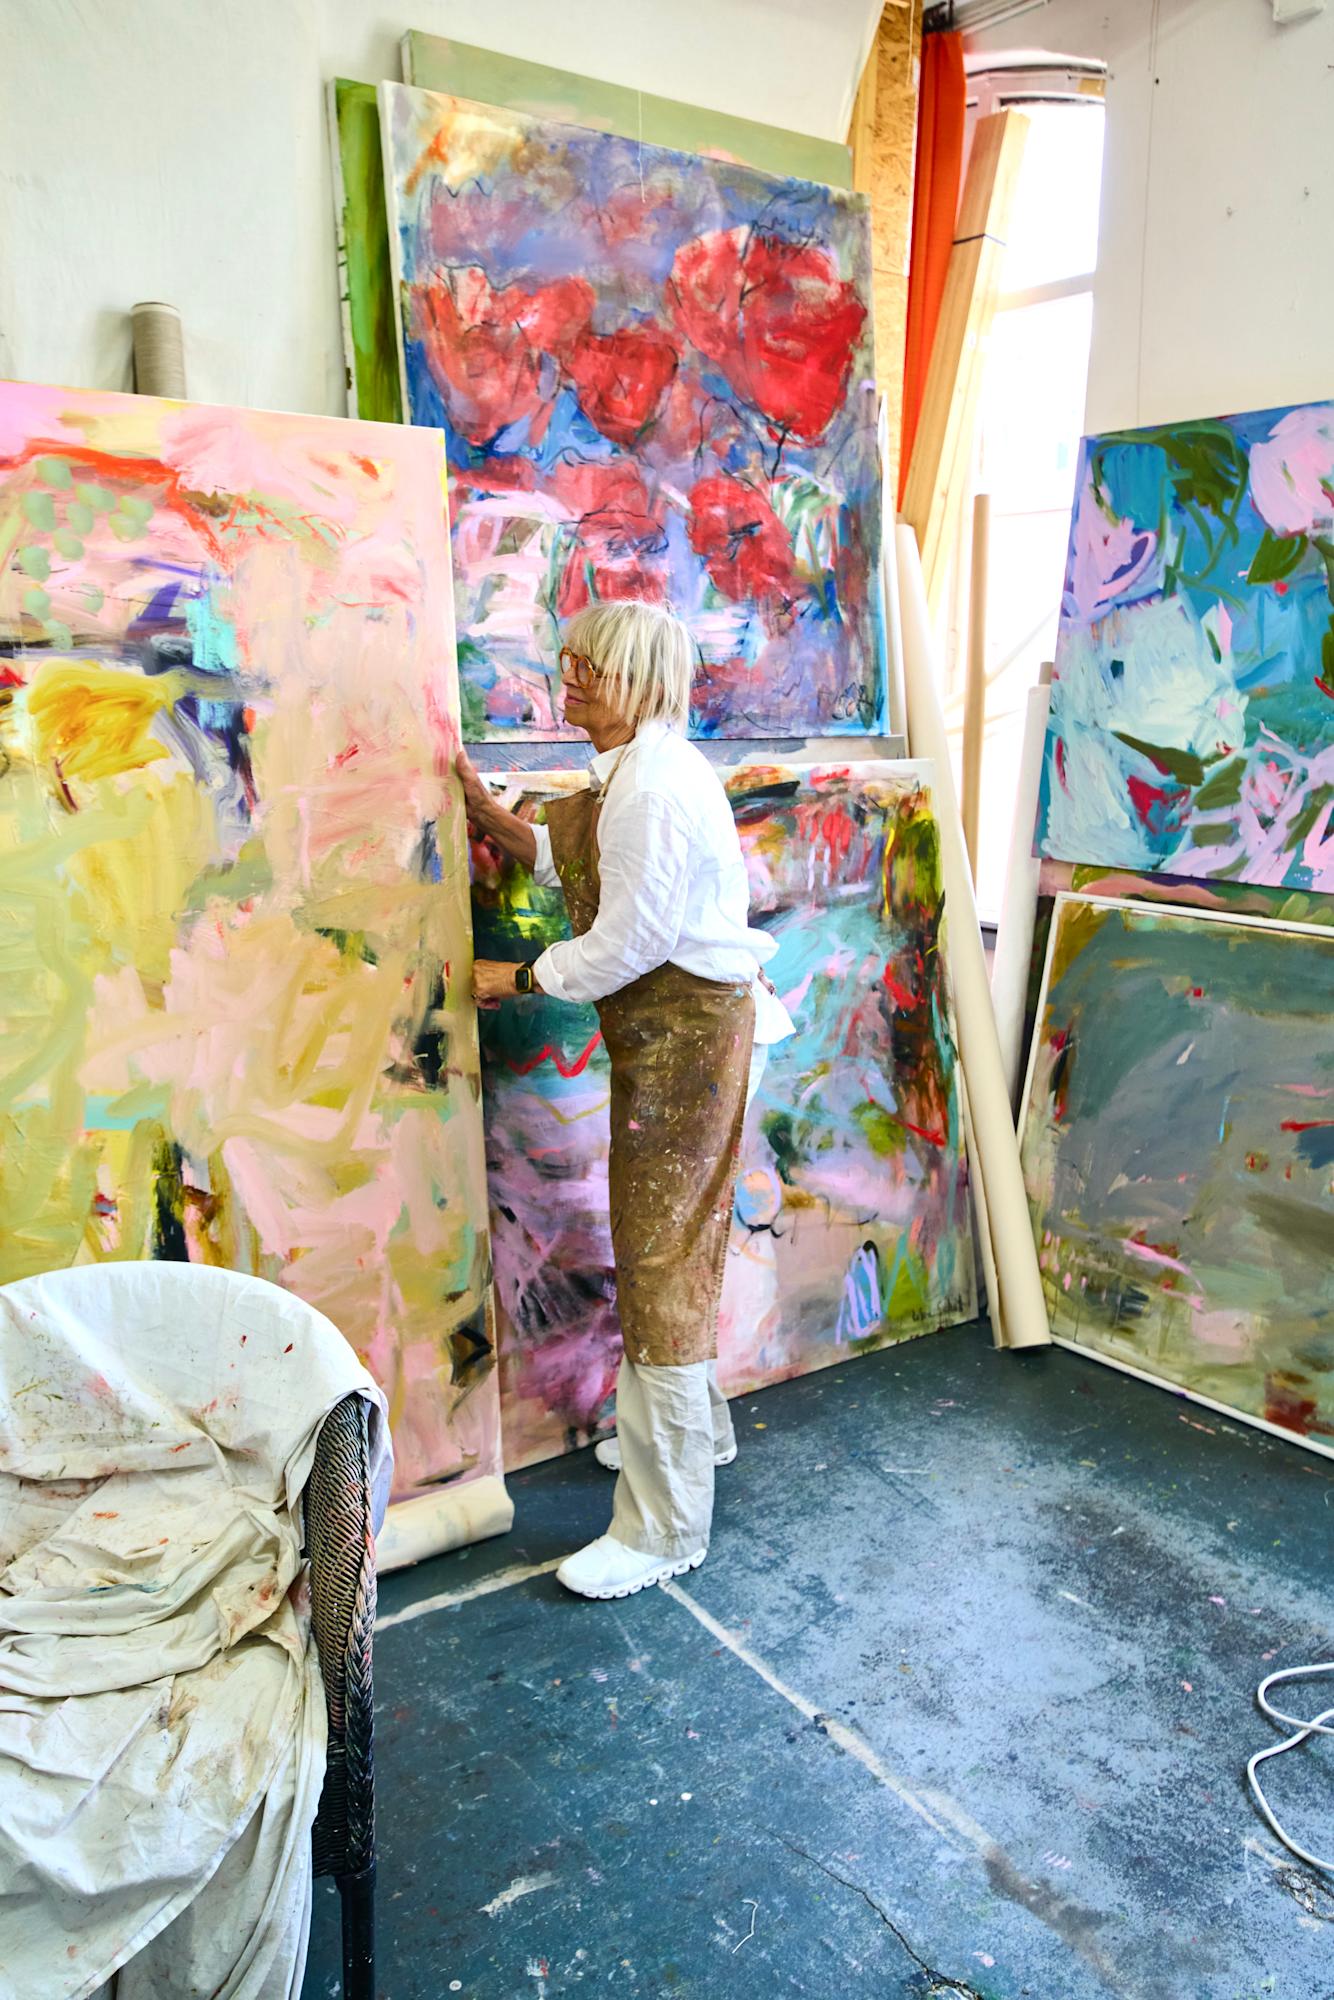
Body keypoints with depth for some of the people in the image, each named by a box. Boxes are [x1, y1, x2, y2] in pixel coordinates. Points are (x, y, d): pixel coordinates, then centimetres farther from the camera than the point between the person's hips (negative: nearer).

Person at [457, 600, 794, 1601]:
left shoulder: (654, 788, -23)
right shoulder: (635, 772, 11)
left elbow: (625, 943, -22)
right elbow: (579, 861, 18)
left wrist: (521, 978, -9)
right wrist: (488, 812, 11)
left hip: (687, 1032, -11)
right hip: (670, 1029, 11)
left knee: (662, 1257, -3)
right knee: (673, 1238, 23)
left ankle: (665, 1529, 11)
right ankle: (693, 1430, 44)